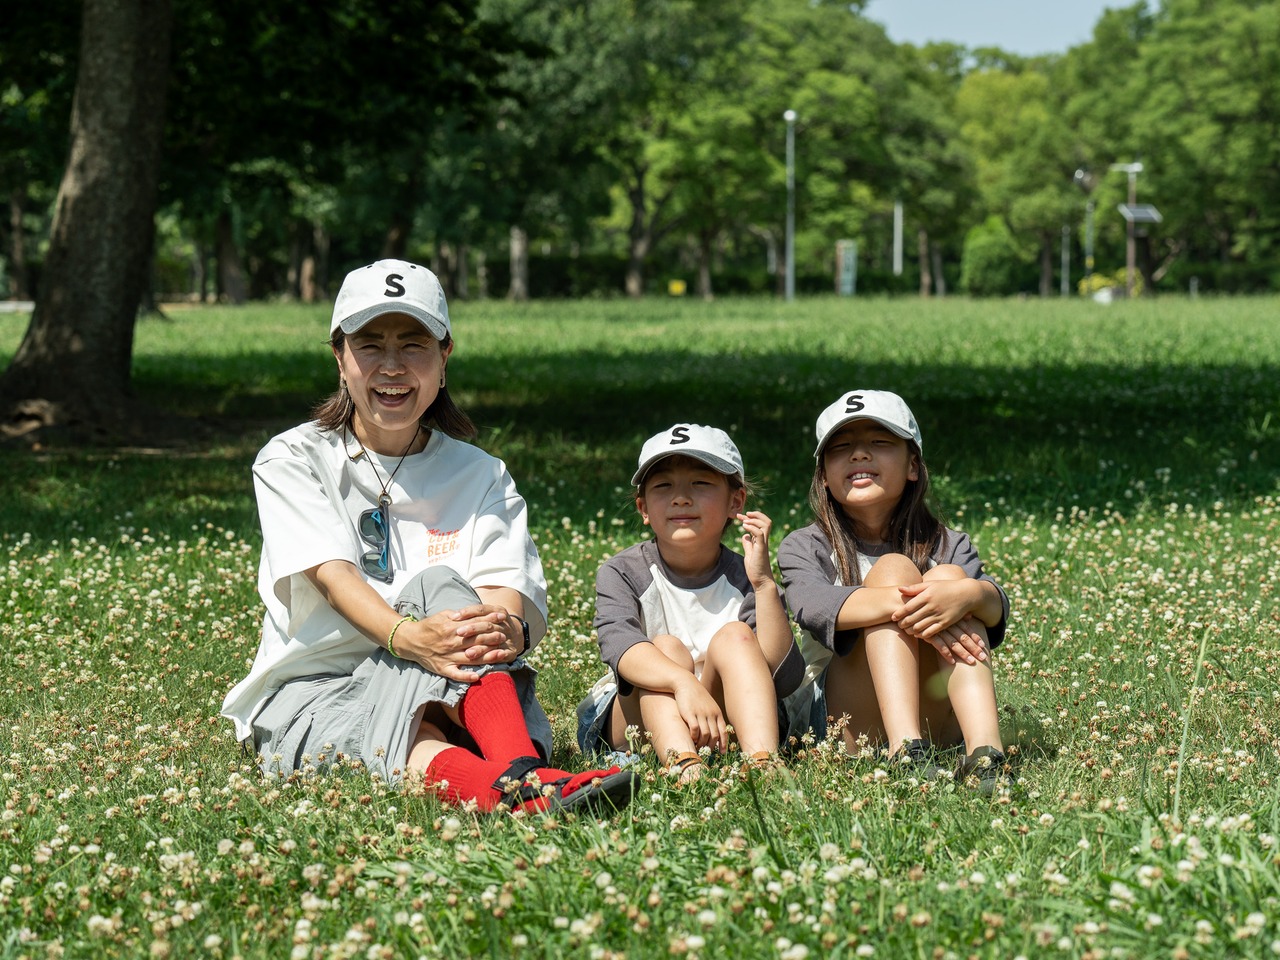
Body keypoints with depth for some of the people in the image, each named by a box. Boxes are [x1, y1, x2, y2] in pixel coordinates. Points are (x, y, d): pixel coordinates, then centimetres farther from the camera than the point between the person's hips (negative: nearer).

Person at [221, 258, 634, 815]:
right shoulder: (291, 461, 4)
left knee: (437, 587, -31)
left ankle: (519, 771, -56)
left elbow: (508, 593, -7)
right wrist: (407, 638, -37)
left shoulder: (480, 476, 11)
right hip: (312, 695, -2)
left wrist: (508, 628, -35)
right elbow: (333, 575, -14)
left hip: (451, 698, 2)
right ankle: (514, 788, -70)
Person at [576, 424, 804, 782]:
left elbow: (783, 678, -15)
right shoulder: (621, 574, -4)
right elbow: (619, 645, -28)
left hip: (726, 725, 1)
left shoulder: (742, 577, -2)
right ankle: (684, 767, -56)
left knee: (735, 636, -20)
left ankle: (762, 763, -45)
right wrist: (684, 682, -48)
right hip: (633, 723, 0)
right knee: (666, 647, -25)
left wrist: (764, 582, -24)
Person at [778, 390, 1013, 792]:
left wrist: (968, 593, -37)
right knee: (894, 568, -18)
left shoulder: (948, 546, 12)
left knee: (949, 576, -18)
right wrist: (907, 604, -36)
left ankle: (984, 752, -40)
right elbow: (812, 605, -19)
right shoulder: (805, 547, 7)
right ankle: (907, 754, -41)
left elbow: (997, 606, -11)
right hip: (841, 724, -2)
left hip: (940, 723, 2)